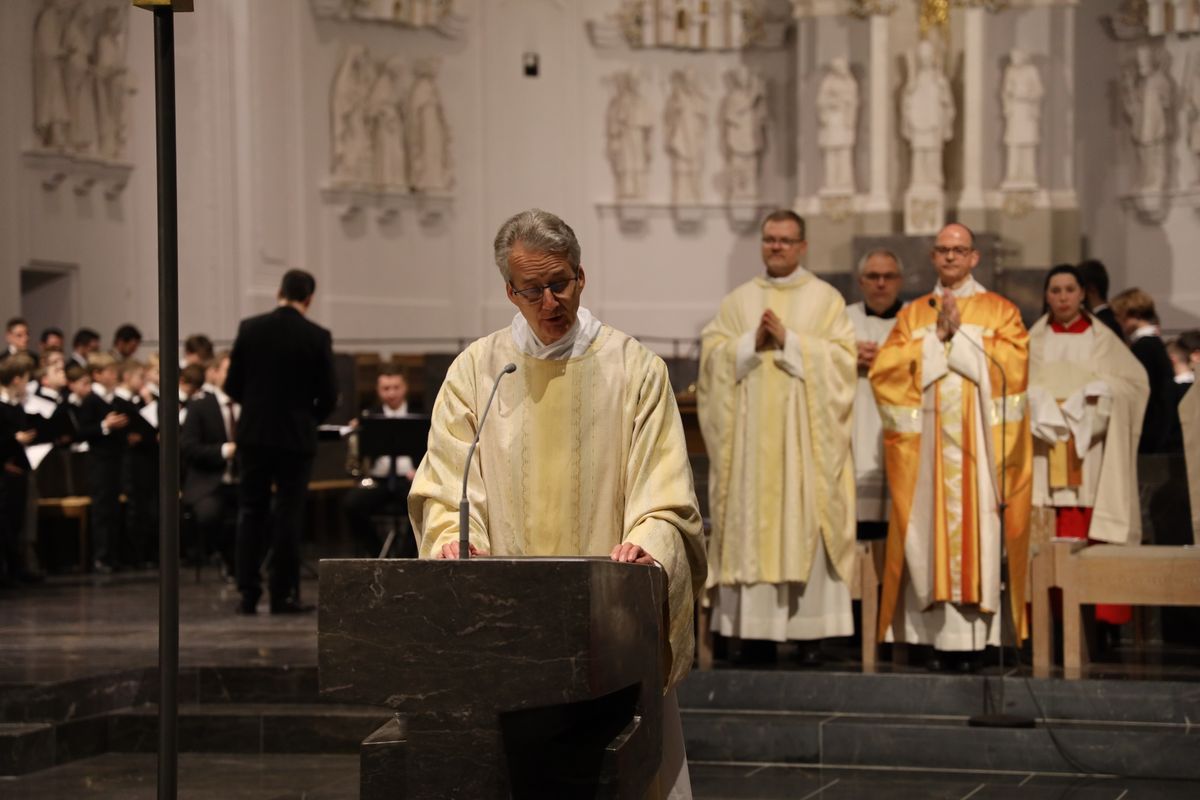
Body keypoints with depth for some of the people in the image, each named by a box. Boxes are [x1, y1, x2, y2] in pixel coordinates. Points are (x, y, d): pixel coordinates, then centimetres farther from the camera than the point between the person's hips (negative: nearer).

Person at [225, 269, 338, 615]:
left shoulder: (250, 329, -2)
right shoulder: (317, 337, -9)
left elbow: (232, 385, 1)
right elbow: (328, 395, -6)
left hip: (254, 433, 2)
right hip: (296, 436, -2)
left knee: (251, 512, 9)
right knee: (289, 515, 3)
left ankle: (248, 593, 7)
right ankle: (283, 595, 2)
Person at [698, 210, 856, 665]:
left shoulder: (826, 299, 7)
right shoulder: (738, 300, 15)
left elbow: (840, 357, -4)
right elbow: (712, 353, 6)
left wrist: (788, 341, -12)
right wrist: (753, 342, -10)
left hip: (804, 436, -2)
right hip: (750, 434, 3)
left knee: (805, 526, -6)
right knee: (752, 524, -2)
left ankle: (810, 633, -4)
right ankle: (758, 631, 1)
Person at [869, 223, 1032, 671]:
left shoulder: (999, 312, 10)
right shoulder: (913, 314, 16)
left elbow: (1012, 365, -6)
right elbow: (884, 369, 2)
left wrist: (958, 336, -7)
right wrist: (938, 338, -5)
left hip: (978, 444, -2)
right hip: (926, 440, 2)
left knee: (974, 527, -8)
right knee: (930, 530, -4)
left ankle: (971, 639, -8)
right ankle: (938, 638, -3)